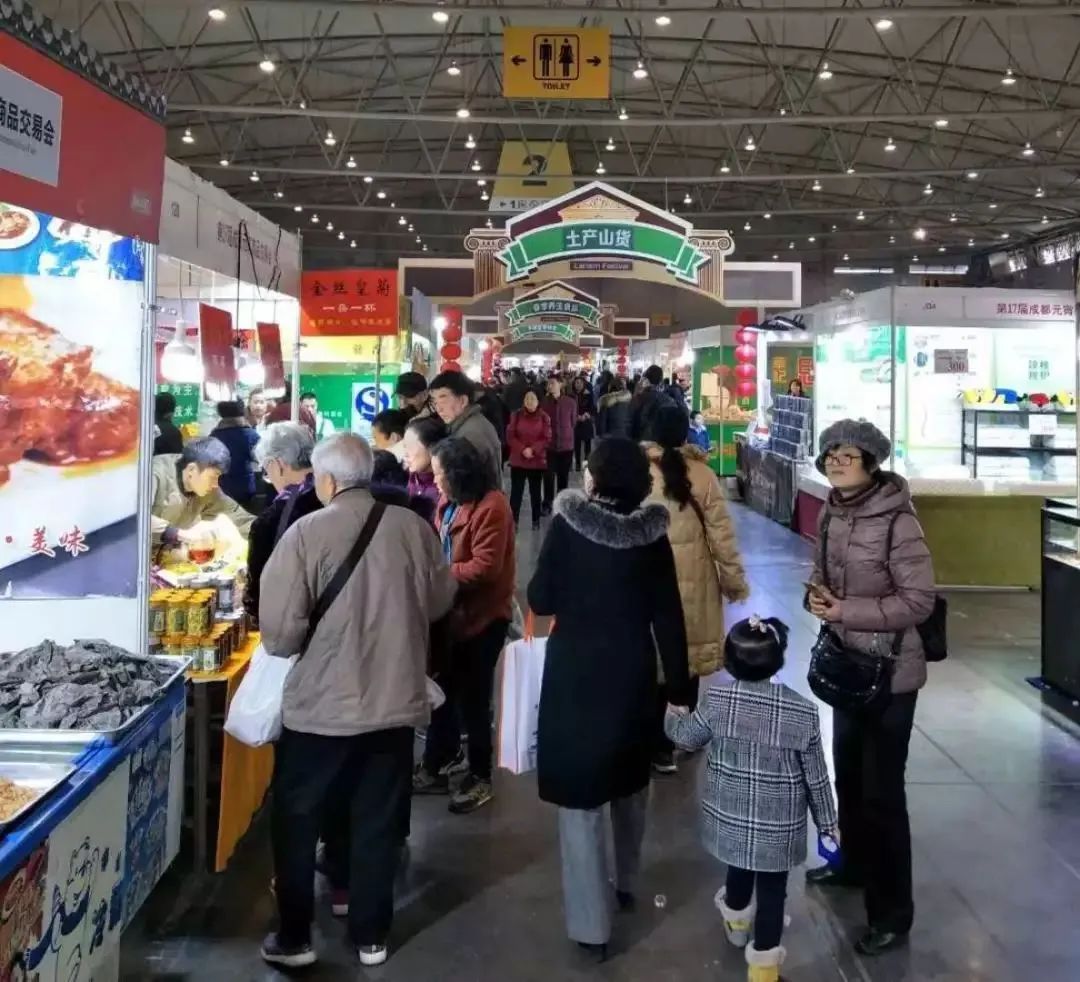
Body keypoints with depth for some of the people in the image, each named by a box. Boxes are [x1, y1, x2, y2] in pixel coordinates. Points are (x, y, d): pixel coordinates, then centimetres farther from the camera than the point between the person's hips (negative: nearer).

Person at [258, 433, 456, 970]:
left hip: (319, 706, -3)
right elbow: (440, 602, 10)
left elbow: (278, 634, -17)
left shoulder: (306, 532, -16)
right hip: (395, 702, 3)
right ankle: (371, 935, 28)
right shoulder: (413, 527, -6)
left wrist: (315, 633, 5)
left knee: (297, 821, 16)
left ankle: (294, 938, 25)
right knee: (377, 823, 17)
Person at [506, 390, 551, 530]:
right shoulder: (516, 415, -1)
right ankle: (513, 521, 6)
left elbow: (547, 438, -5)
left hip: (537, 461, 0)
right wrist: (522, 449, -16)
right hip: (518, 459, 0)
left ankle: (536, 520, 20)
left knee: (535, 491, 10)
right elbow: (510, 436, -4)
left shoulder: (544, 417, -2)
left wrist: (533, 450, -18)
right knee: (516, 491, 0)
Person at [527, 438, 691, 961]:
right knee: (628, 780, 25)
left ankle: (591, 925, 6)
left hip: (575, 674, -3)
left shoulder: (568, 523, -13)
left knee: (579, 798, 4)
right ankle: (626, 884, 42)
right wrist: (680, 687, 3)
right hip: (633, 672, 4)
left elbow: (540, 599, -9)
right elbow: (669, 616, -4)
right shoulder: (652, 532, -6)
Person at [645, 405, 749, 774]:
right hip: (693, 581, 1)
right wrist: (735, 581, 7)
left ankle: (661, 747, 14)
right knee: (690, 654, 15)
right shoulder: (702, 474, -7)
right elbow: (721, 534, -4)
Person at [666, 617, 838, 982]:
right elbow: (816, 776, -8)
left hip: (731, 816, 3)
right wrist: (828, 820, 6)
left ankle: (737, 921, 53)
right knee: (772, 889, 11)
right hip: (779, 825, -2)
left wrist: (672, 717, 24)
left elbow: (687, 737, 2)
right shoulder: (802, 712, -17)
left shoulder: (717, 701, -16)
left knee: (740, 869, 28)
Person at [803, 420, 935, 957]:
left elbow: (919, 601, -23)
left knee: (881, 790, 1)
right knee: (848, 774, 23)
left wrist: (845, 610, -24)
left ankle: (893, 910, 17)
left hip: (889, 671, -8)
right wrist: (817, 594, -8)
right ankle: (854, 863, 45)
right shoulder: (832, 512, 0)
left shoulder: (897, 521, -23)